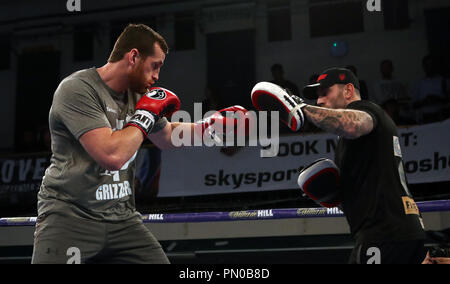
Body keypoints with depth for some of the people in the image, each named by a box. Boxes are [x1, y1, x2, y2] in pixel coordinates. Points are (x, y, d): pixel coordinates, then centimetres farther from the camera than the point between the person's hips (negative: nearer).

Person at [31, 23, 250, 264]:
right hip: (69, 215, -6)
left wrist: (215, 123, 18)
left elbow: (167, 137, 26)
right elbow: (112, 155, -26)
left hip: (122, 217, 7)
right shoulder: (77, 89, -15)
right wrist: (145, 115, -13)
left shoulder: (137, 94, 8)